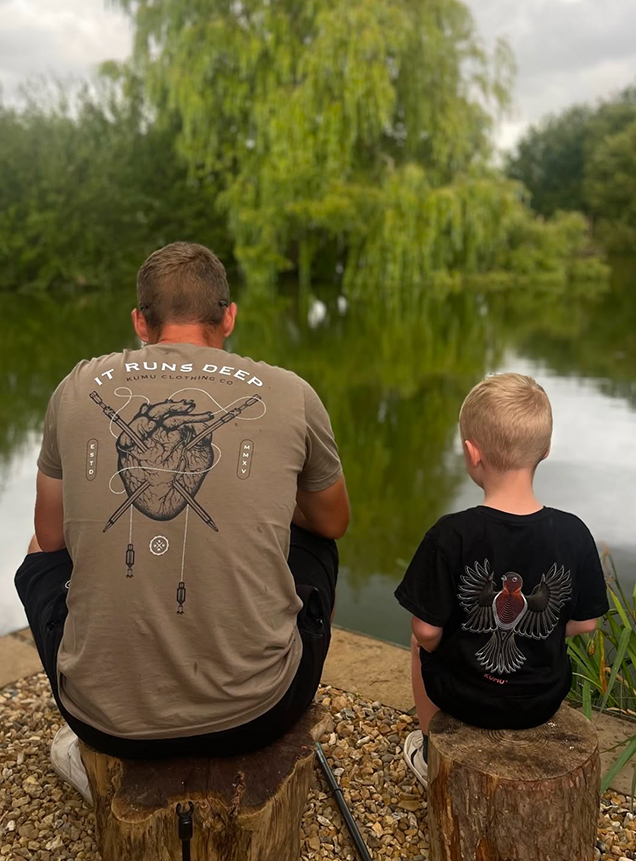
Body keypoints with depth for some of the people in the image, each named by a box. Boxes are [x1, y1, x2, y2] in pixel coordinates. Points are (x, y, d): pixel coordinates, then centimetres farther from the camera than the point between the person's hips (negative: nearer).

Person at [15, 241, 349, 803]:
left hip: (106, 716, 1)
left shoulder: (78, 389, -1)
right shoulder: (289, 394, -4)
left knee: (42, 556, 29)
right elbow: (334, 523, 14)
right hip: (252, 715, 0)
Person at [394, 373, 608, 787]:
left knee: (422, 648, 30)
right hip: (544, 700, 2)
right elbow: (585, 624, -5)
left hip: (464, 695, -2)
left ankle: (431, 752, 44)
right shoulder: (574, 535, -17)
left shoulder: (450, 536, -26)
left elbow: (427, 631, -19)